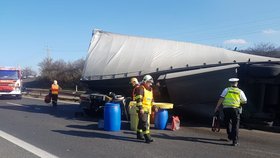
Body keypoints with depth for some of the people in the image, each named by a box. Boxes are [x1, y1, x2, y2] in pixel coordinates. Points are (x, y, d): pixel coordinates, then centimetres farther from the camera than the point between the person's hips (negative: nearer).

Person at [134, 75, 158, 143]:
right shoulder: (141, 88, -13)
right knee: (145, 123, -12)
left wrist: (154, 107, 17)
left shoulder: (150, 90, 16)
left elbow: (151, 99, 24)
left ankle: (139, 135, 29)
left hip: (147, 109, 9)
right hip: (142, 109, -9)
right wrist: (140, 108, -25)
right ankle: (147, 137, -14)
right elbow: (138, 99, -20)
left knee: (141, 122, 18)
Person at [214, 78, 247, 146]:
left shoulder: (226, 90, 5)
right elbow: (245, 101, 14)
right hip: (235, 109, -1)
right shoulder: (240, 91, 7)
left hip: (226, 109, 1)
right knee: (235, 125, 3)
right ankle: (235, 141, 1)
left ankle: (230, 136, 26)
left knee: (228, 123, 21)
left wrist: (217, 107, -2)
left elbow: (221, 99, -4)